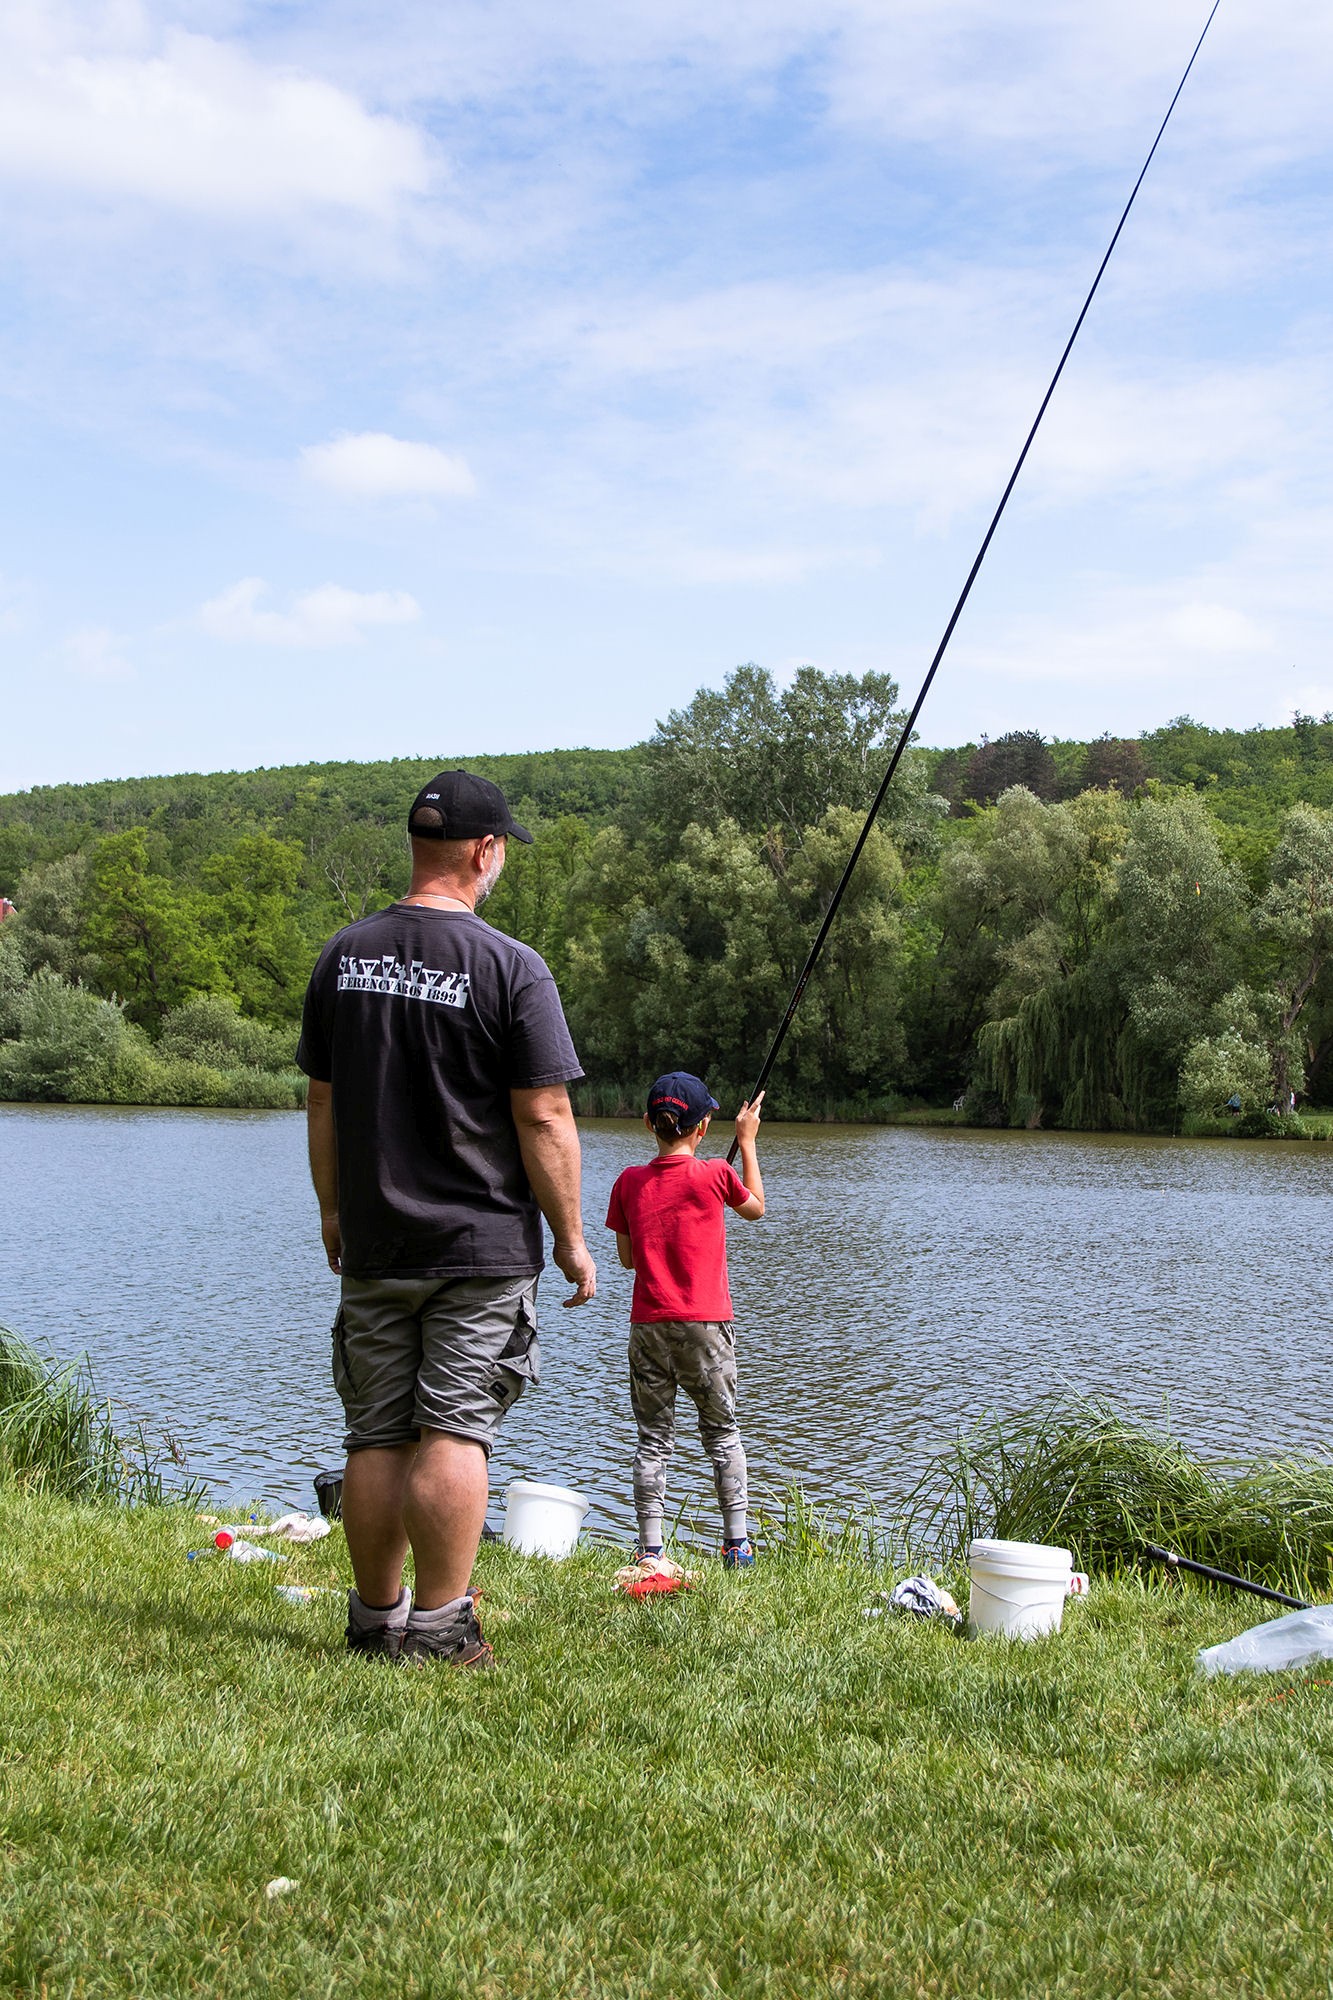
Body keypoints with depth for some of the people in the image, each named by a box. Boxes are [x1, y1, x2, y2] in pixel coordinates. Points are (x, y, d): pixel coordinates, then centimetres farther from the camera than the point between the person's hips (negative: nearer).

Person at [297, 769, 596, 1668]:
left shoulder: (343, 955, 5)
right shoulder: (511, 967, -11)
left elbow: (323, 1103, 10)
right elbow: (544, 1118, -12)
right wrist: (572, 1239, -4)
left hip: (371, 1246, 5)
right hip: (482, 1248, -5)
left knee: (377, 1437, 11)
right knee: (454, 1433, -2)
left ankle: (376, 1619, 21)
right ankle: (438, 1628, 1)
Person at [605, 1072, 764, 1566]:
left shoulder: (629, 1182, 0)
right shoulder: (714, 1175, -7)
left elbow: (628, 1257, 9)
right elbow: (756, 1208, 15)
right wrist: (748, 1142, 21)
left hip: (648, 1326, 2)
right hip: (704, 1325, -2)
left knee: (653, 1438, 6)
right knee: (722, 1432, 11)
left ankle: (649, 1549, 2)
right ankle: (736, 1544, 11)